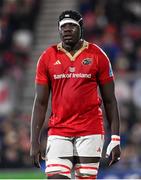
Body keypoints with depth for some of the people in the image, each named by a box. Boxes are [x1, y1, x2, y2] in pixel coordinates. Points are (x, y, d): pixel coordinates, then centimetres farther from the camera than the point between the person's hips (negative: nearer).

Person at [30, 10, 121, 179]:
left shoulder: (97, 56, 2)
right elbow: (40, 102, 8)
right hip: (58, 132, 1)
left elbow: (109, 101, 5)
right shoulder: (48, 57, 6)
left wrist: (115, 139, -2)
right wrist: (35, 142, 2)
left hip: (90, 132, -1)